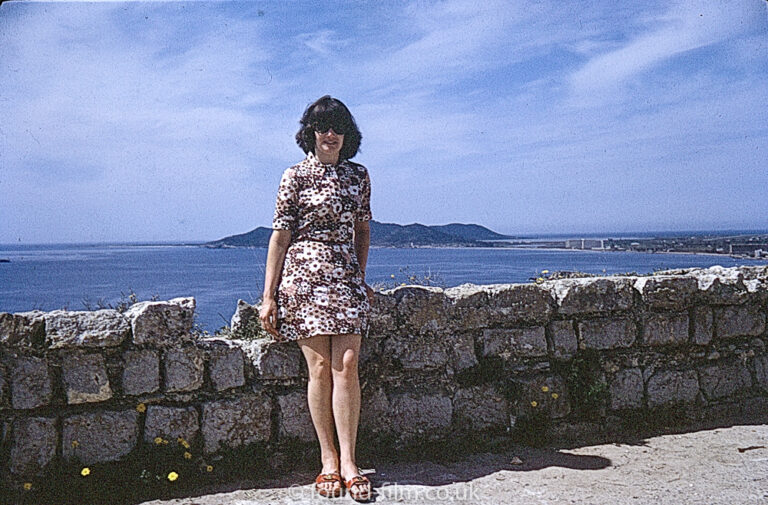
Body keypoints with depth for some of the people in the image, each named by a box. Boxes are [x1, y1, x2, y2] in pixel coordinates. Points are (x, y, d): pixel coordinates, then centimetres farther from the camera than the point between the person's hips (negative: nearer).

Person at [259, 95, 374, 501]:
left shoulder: (358, 175, 12)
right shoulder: (296, 175, 1)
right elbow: (279, 235, -1)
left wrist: (361, 278, 17)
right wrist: (269, 296, -4)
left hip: (346, 278, 3)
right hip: (304, 275, -3)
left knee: (347, 365, -7)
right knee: (320, 367, -3)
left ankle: (348, 461, -1)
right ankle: (328, 459, 9)